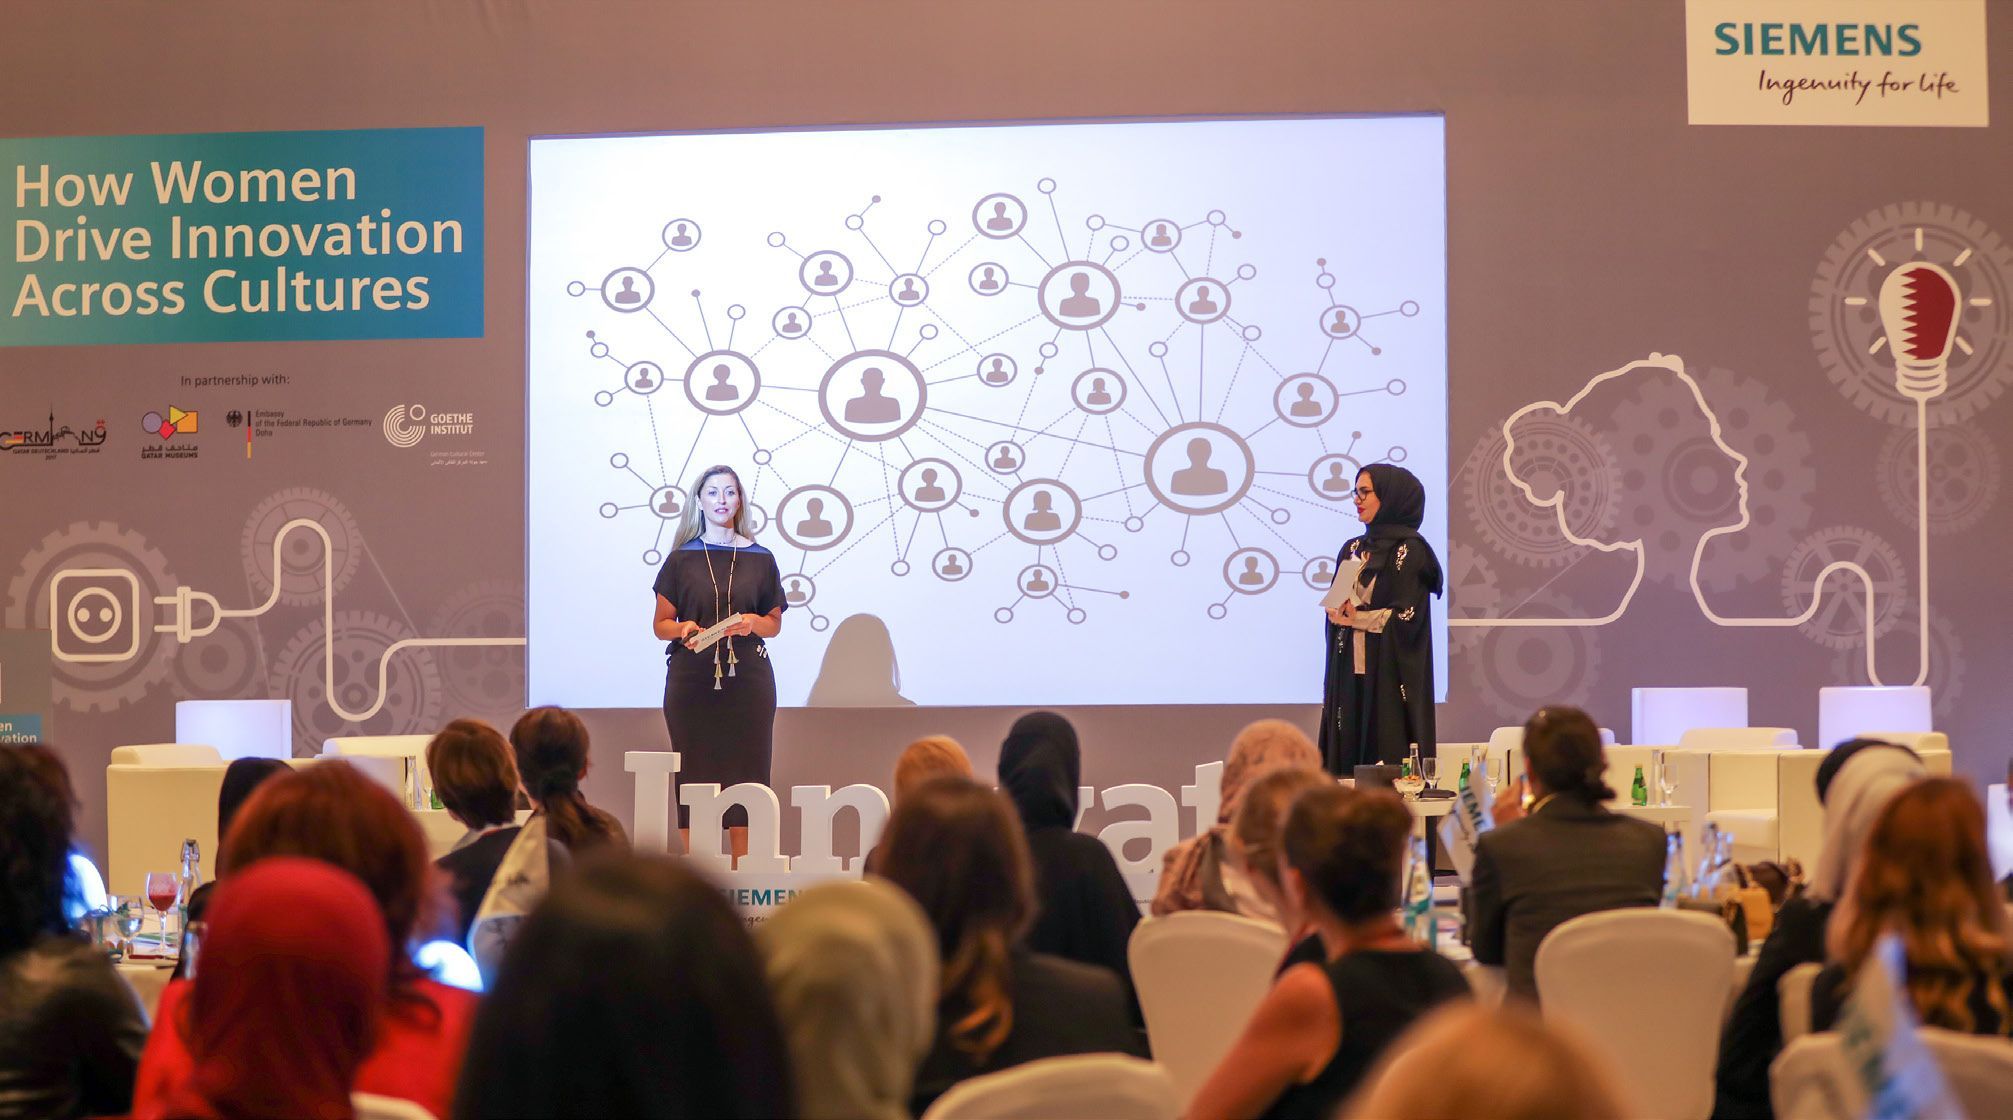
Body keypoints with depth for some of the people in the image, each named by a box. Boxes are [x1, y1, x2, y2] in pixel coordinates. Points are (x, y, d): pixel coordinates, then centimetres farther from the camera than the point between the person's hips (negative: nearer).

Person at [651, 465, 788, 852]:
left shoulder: (760, 559, 9)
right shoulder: (681, 559, 7)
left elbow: (775, 623, 13)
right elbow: (660, 624, 8)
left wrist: (753, 623, -9)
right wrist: (683, 629, -14)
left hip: (747, 679, 1)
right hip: (692, 679, -1)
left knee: (745, 772, -1)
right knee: (695, 774, -3)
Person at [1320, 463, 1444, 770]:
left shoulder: (1410, 552, -7)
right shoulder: (1352, 550, 15)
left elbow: (1406, 618, -14)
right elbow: (1335, 608, 15)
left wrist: (1354, 618, -8)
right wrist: (1338, 611, -7)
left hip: (1389, 678, -7)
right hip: (1349, 677, 7)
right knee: (1346, 753, 2)